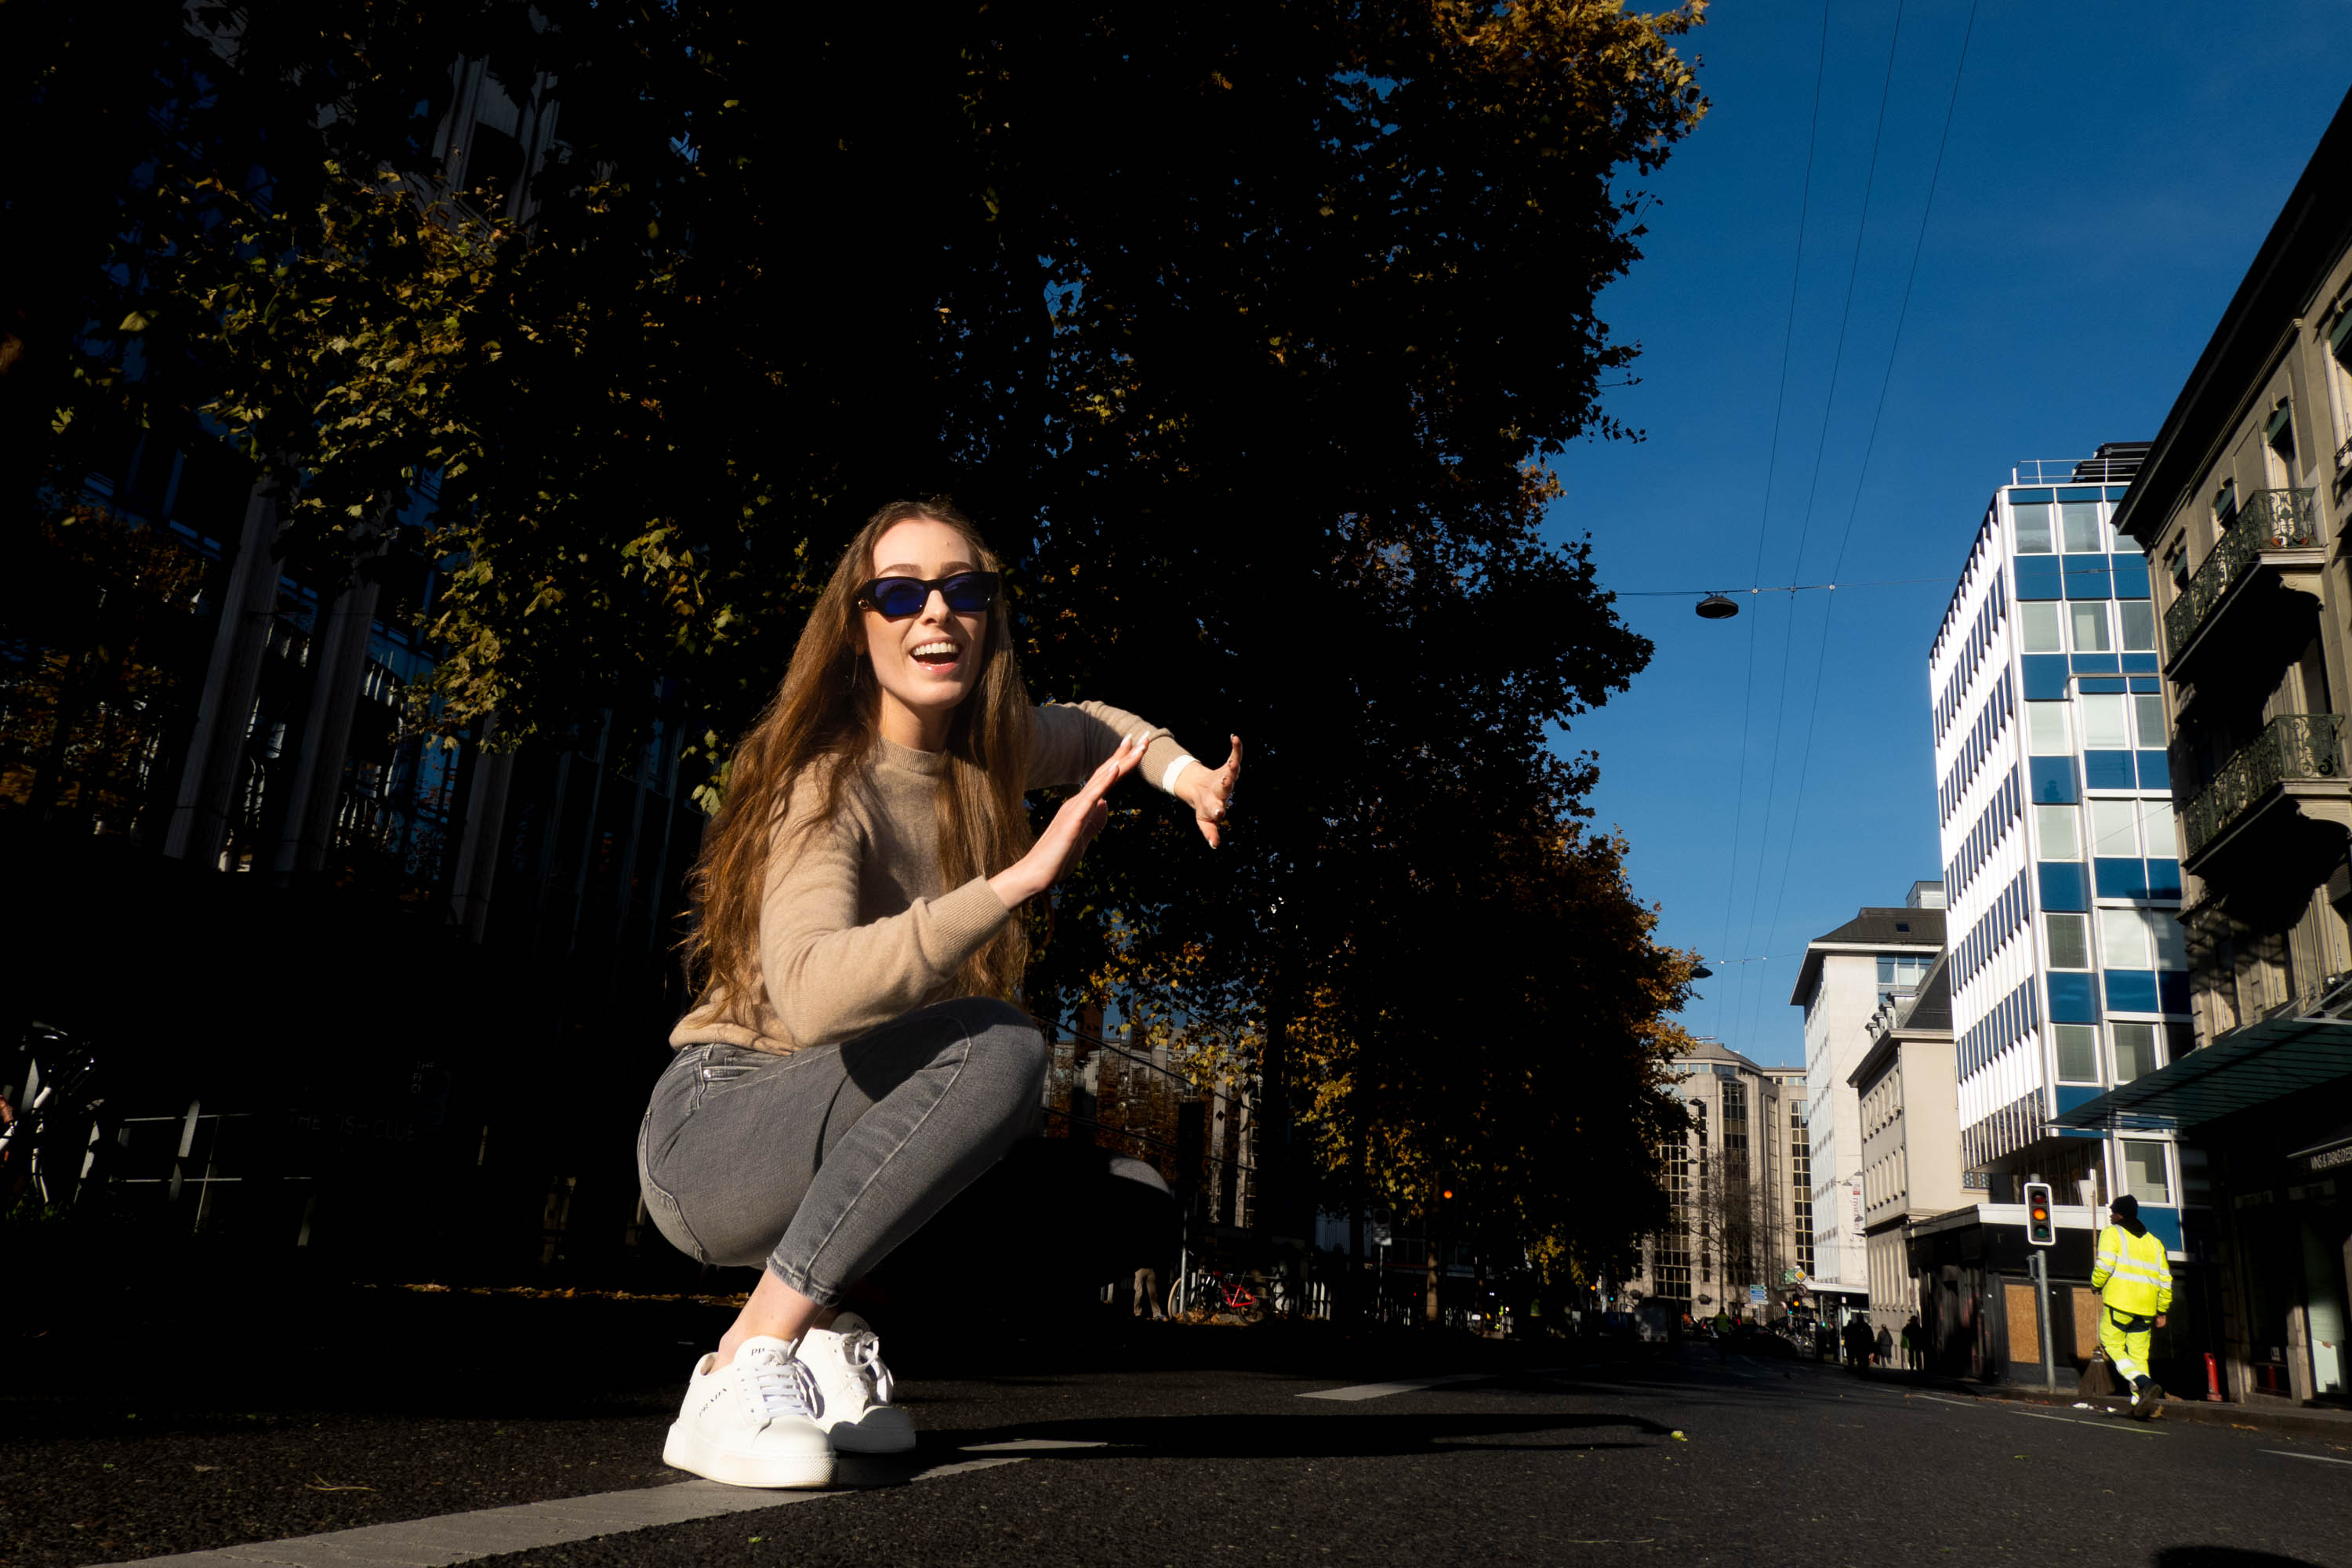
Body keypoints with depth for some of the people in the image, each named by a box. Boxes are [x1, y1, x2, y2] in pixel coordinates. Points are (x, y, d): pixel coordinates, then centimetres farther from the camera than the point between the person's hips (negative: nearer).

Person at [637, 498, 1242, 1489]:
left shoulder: (980, 756, 2)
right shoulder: (827, 784, -20)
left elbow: (1090, 729, 24)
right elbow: (810, 996, -38)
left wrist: (1189, 776, 5)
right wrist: (1020, 877, -42)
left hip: (838, 1149, 7)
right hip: (713, 1136, -7)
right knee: (994, 1050, -32)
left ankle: (826, 1333, 2)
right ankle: (740, 1371, -25)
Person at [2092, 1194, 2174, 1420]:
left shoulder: (2112, 1234, 1)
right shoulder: (2153, 1241, 18)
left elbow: (2105, 1265, -14)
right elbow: (2166, 1279, 15)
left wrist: (2096, 1283, 5)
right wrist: (2162, 1311, 20)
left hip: (2119, 1303, -6)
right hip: (2146, 1308, 6)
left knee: (2111, 1346, 1)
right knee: (2138, 1355, 9)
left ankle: (2146, 1386, -18)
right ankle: (2141, 1403, 0)